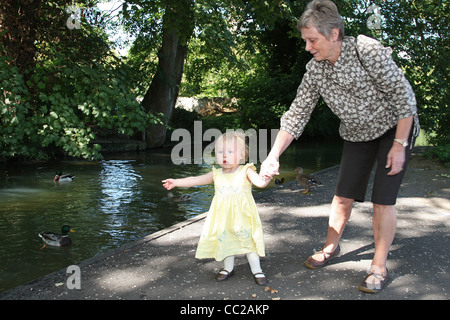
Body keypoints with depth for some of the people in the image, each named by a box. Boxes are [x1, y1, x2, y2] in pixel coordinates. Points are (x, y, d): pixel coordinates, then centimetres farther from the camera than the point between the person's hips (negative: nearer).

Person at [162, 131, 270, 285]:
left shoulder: (246, 171, -6)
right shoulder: (216, 174, 5)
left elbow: (260, 182, -21)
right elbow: (195, 180, 10)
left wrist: (266, 178, -44)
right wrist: (176, 182, 9)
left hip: (242, 216, -4)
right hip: (223, 217, 4)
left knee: (249, 242, 2)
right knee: (225, 241, 14)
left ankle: (257, 270, 19)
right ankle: (228, 268, 35)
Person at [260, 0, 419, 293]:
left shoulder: (366, 50, -27)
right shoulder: (315, 70, -11)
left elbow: (403, 94, -21)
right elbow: (296, 115, -10)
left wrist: (399, 145, -20)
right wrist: (273, 157, -18)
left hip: (395, 127, -5)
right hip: (357, 135, 5)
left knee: (383, 200, -8)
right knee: (344, 195, 5)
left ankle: (379, 267, 6)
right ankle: (331, 247, 28)